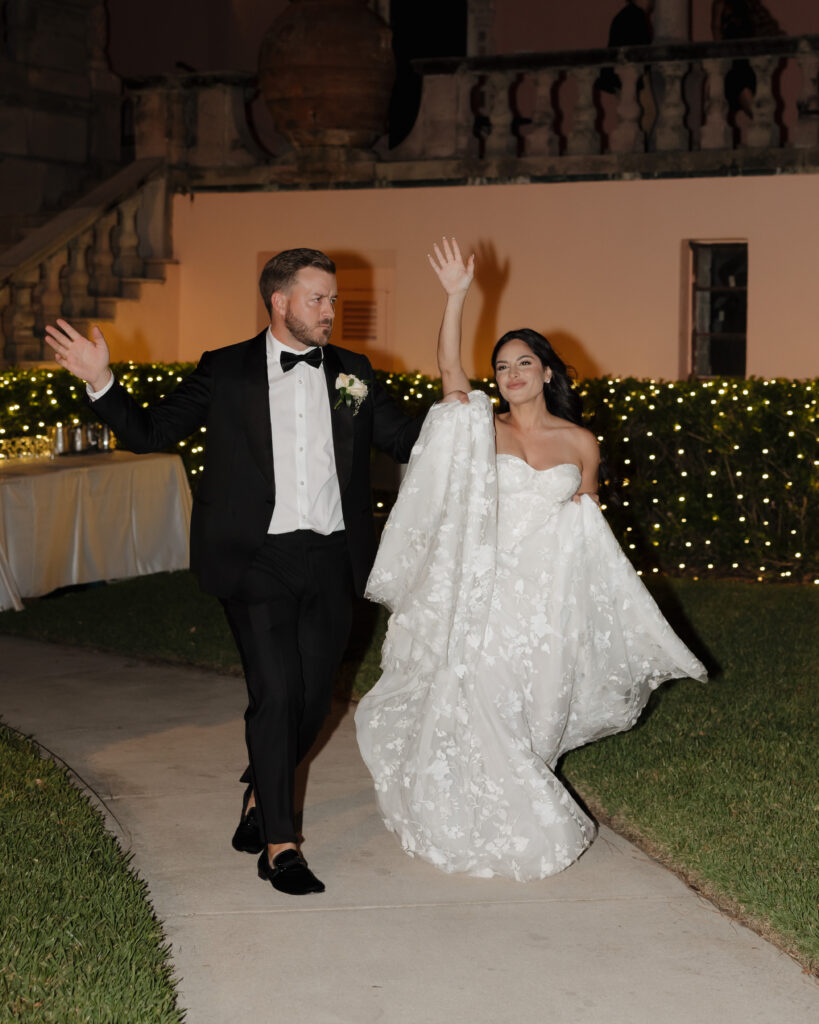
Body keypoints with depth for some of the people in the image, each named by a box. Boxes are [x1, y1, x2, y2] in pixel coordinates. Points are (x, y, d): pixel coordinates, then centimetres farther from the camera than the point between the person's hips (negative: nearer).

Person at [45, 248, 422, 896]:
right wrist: (101, 381, -9)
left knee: (313, 697, 10)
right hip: (259, 558, -4)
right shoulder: (225, 371, 3)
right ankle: (279, 844, 3)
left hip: (331, 559, 4)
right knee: (276, 694, -8)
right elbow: (150, 432, 5)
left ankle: (261, 795, 37)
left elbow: (407, 440, 14)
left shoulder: (353, 373, 11)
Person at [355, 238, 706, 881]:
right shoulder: (483, 430, 1)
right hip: (489, 594, -1)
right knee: (479, 702, -4)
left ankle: (527, 818, 28)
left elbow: (590, 526, 14)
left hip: (551, 599, 1)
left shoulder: (580, 442, 4)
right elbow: (449, 366, -16)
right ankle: (484, 824, 13)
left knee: (535, 711, 9)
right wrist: (456, 296, -27)